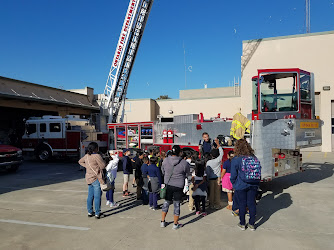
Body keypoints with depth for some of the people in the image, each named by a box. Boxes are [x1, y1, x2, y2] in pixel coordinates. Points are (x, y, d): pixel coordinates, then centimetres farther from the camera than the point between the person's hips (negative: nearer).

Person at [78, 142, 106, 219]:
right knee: (97, 196, -1)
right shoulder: (97, 156, -16)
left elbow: (80, 161, 24)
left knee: (90, 196, 15)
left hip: (89, 178, 8)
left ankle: (90, 212, 23)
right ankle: (97, 213, 4)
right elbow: (103, 166, -13)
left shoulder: (87, 156, 7)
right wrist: (102, 159, 4)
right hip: (96, 178, -8)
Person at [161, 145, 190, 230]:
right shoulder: (183, 163, -17)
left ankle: (162, 221, 27)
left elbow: (163, 172, 5)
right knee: (177, 204, 9)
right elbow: (187, 174, -1)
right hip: (178, 186, -3)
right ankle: (175, 224, 21)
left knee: (166, 202, 17)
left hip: (168, 185, 3)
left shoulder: (165, 160, -9)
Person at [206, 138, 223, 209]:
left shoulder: (208, 162, -11)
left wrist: (207, 179, 4)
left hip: (211, 179, -1)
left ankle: (212, 205, 13)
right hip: (217, 178, 1)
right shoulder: (218, 160, -8)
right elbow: (221, 153, 6)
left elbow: (207, 172, -7)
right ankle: (217, 205, 13)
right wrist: (218, 144, 10)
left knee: (211, 192, 8)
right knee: (217, 192, 8)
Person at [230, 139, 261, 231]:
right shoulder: (254, 158, -1)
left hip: (241, 186, -3)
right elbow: (259, 172, 7)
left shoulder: (236, 160, -14)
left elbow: (233, 176, -9)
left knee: (242, 204, 9)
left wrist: (234, 184, 9)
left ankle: (242, 224, 22)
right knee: (252, 203, 12)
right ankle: (252, 224, 23)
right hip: (253, 185, 4)